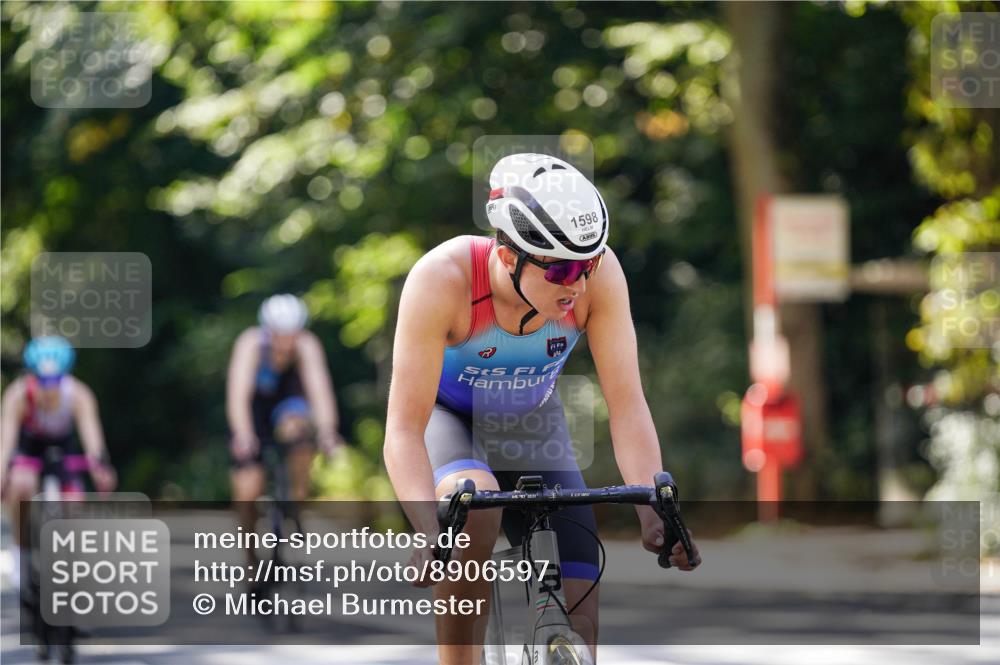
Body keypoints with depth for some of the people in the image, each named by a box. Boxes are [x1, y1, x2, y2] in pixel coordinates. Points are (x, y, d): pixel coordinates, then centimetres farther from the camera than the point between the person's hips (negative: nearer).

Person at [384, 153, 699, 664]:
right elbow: (403, 429, -38)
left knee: (578, 622, -10)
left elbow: (627, 406, -26)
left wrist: (654, 512, -40)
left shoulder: (598, 273, -29)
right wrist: (432, 534, -52)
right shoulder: (442, 278, -37)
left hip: (531, 423, 3)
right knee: (476, 508, -38)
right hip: (446, 415, -3)